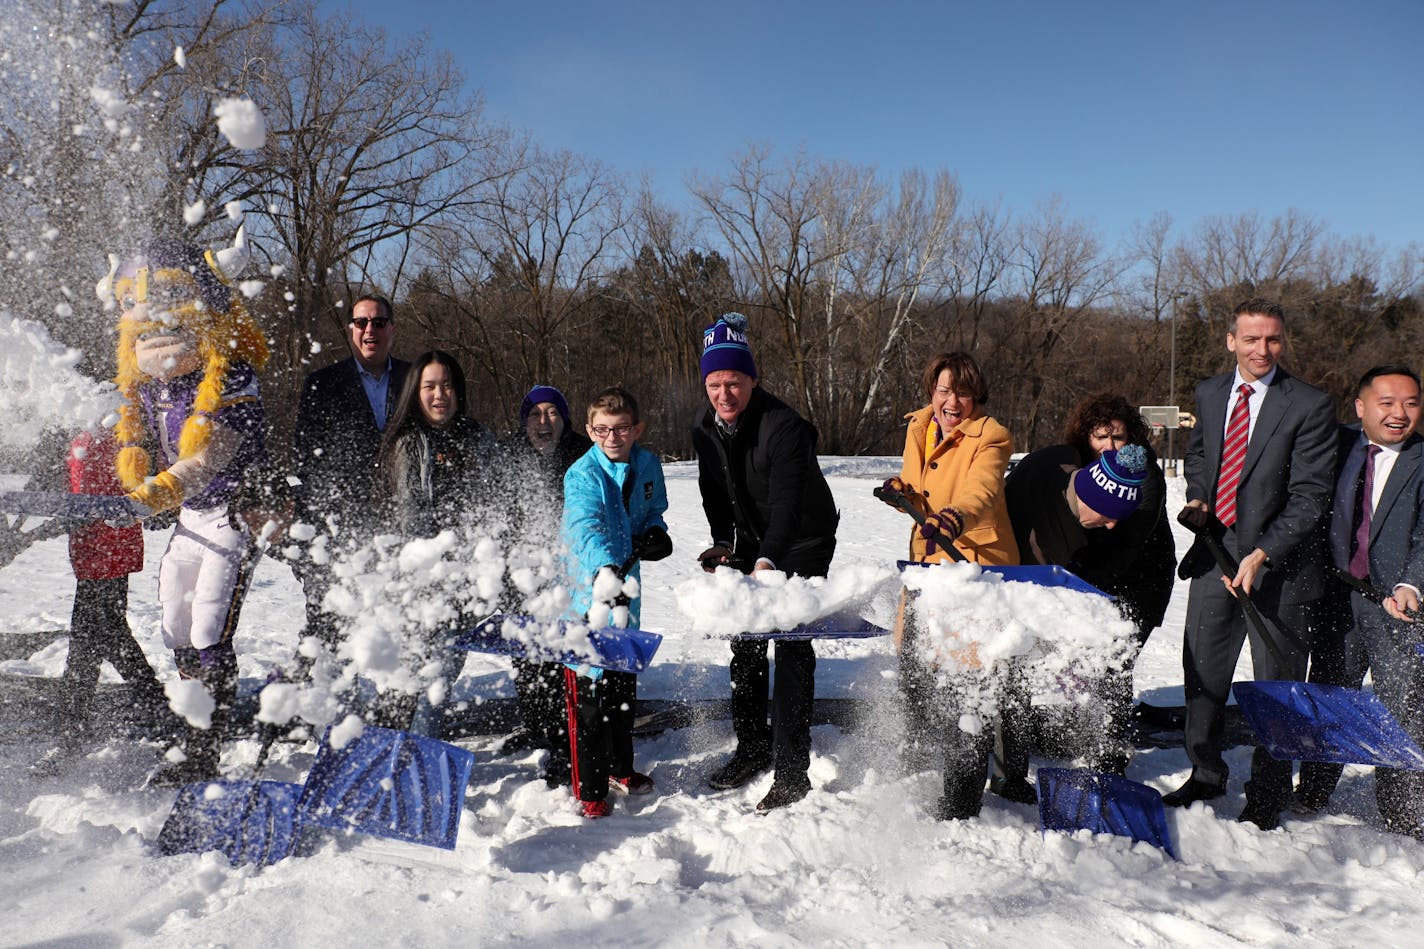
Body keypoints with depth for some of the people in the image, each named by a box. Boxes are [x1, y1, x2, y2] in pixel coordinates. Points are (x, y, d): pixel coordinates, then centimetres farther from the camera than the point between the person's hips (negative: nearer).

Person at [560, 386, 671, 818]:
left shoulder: (648, 465, 0)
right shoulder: (582, 474, -19)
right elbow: (586, 528, -34)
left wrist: (654, 534, -6)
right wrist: (604, 570, -52)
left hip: (626, 586, 6)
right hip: (585, 591, -6)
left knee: (624, 682, 19)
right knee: (588, 690, -5)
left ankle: (620, 767, 38)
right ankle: (589, 789, 9)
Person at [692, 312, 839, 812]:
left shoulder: (784, 426, -28)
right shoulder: (705, 428, -6)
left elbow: (787, 500, -38)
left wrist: (768, 560, -49)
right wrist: (723, 542, -5)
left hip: (802, 542, -7)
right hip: (750, 543, 7)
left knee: (792, 648, -10)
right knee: (744, 643, 12)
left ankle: (791, 771, -3)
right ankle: (753, 749, 28)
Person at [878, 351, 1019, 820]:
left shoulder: (989, 438, -15)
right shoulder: (919, 428, 6)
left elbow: (981, 492, -34)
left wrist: (955, 518, -55)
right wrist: (904, 492, -11)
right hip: (929, 558, 7)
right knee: (912, 660, 22)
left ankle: (959, 806, 6)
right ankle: (916, 755, 52)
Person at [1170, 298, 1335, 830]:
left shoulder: (1310, 405, -10)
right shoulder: (1209, 394, 7)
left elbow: (1310, 496, -13)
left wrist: (1261, 554, -22)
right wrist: (1196, 499, 3)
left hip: (1280, 560, -4)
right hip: (1216, 551, 4)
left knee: (1276, 683, 6)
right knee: (1202, 673, 10)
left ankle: (1266, 798, 24)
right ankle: (1206, 776, 31)